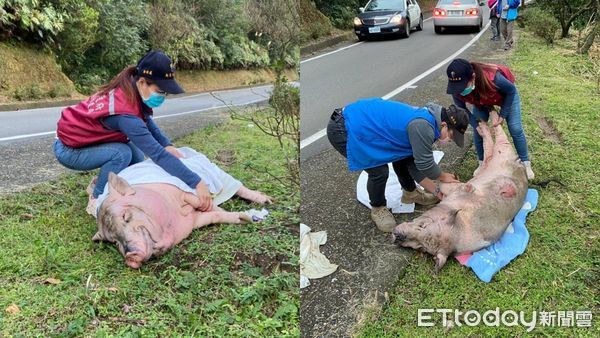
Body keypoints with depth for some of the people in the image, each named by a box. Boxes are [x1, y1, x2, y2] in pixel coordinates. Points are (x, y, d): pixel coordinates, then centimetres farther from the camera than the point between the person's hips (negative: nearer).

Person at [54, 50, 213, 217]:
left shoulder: (128, 88, -13)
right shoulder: (125, 113, -38)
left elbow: (146, 121, -1)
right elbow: (157, 154, -43)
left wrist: (167, 145, -19)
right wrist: (197, 183, -46)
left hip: (83, 137, 8)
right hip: (68, 149, -8)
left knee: (136, 156, -4)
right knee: (122, 153, -27)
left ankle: (99, 184, 17)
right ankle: (96, 200, -6)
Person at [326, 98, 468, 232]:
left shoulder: (425, 119, 4)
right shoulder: (422, 126, -27)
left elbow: (416, 164, 11)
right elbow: (425, 164, -15)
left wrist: (435, 189, 12)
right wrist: (443, 177, 3)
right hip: (342, 130, -10)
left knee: (402, 156, 14)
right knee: (379, 171, -13)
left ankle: (410, 193, 36)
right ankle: (378, 209, 15)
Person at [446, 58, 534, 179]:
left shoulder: (492, 78, -48)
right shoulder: (456, 90, -36)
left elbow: (511, 90, -25)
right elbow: (462, 109, -15)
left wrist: (503, 115, -21)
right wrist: (477, 125, -25)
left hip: (506, 94, -3)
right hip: (481, 101, 3)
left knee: (515, 128, -2)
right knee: (478, 131, -1)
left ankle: (526, 164, 15)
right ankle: (482, 163, 20)